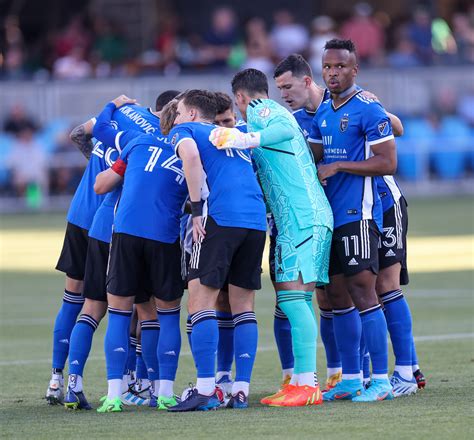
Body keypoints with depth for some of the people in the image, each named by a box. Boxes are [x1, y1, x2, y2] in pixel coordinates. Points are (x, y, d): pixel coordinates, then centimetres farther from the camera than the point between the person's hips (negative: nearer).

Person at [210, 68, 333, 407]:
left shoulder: (259, 110, -3)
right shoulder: (276, 112, 26)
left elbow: (285, 128, -24)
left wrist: (246, 140, -38)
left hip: (302, 217, -10)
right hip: (311, 215, 10)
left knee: (292, 296, -15)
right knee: (299, 300, 10)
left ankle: (307, 384, -21)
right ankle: (301, 381, 10)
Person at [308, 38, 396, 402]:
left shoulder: (369, 110, -10)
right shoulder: (323, 113, 15)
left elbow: (387, 163, -14)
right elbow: (312, 157, 21)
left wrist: (338, 167, -15)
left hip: (359, 215, -8)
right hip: (331, 215, 8)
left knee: (362, 293, -11)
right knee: (338, 296, 9)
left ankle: (381, 380, -8)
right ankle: (351, 378, 16)